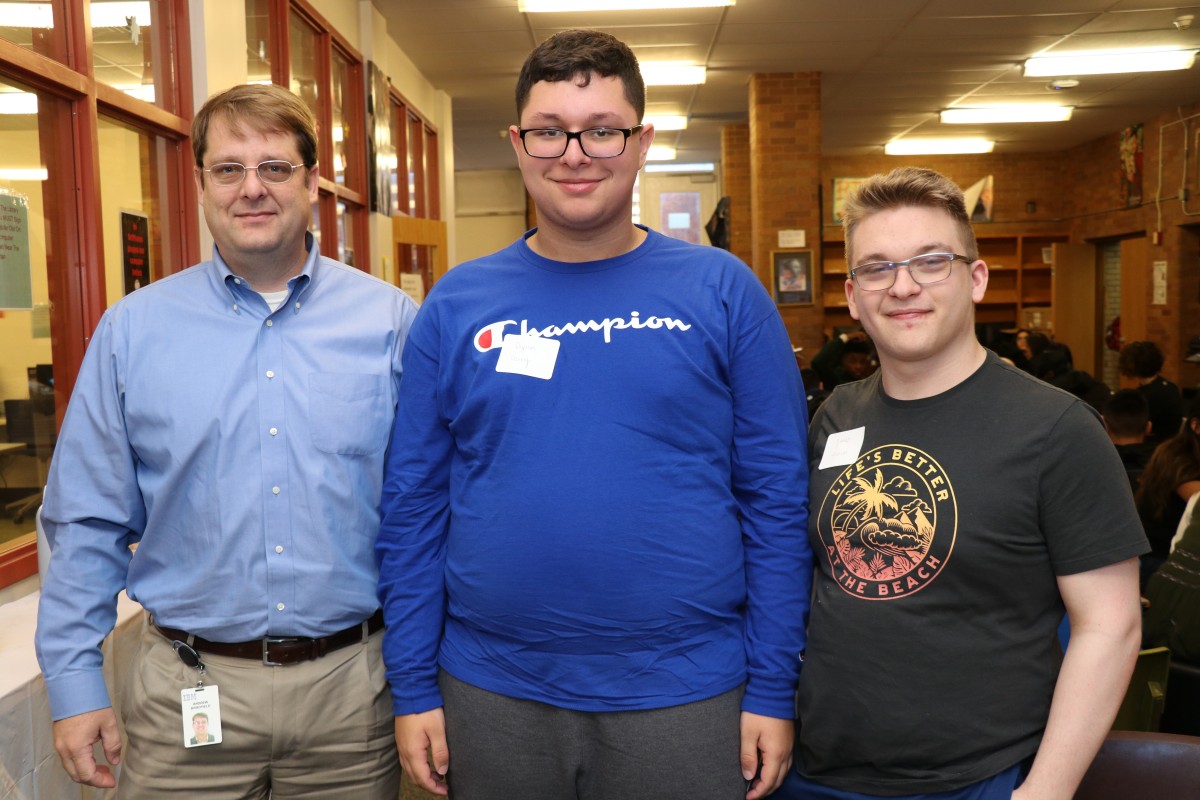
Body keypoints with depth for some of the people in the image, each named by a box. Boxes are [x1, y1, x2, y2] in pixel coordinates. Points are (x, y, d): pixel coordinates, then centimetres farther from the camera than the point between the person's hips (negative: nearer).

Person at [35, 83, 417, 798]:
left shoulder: (390, 321, -3)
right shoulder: (131, 329, 0)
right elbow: (88, 524, 3)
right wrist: (75, 682, 1)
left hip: (351, 685, 0)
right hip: (187, 688, 1)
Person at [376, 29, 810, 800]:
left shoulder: (724, 290, -4)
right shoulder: (456, 304, 0)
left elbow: (777, 500, -4)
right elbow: (415, 506, 2)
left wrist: (772, 687, -5)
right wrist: (414, 686, 1)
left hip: (685, 696, -1)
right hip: (491, 696, 2)